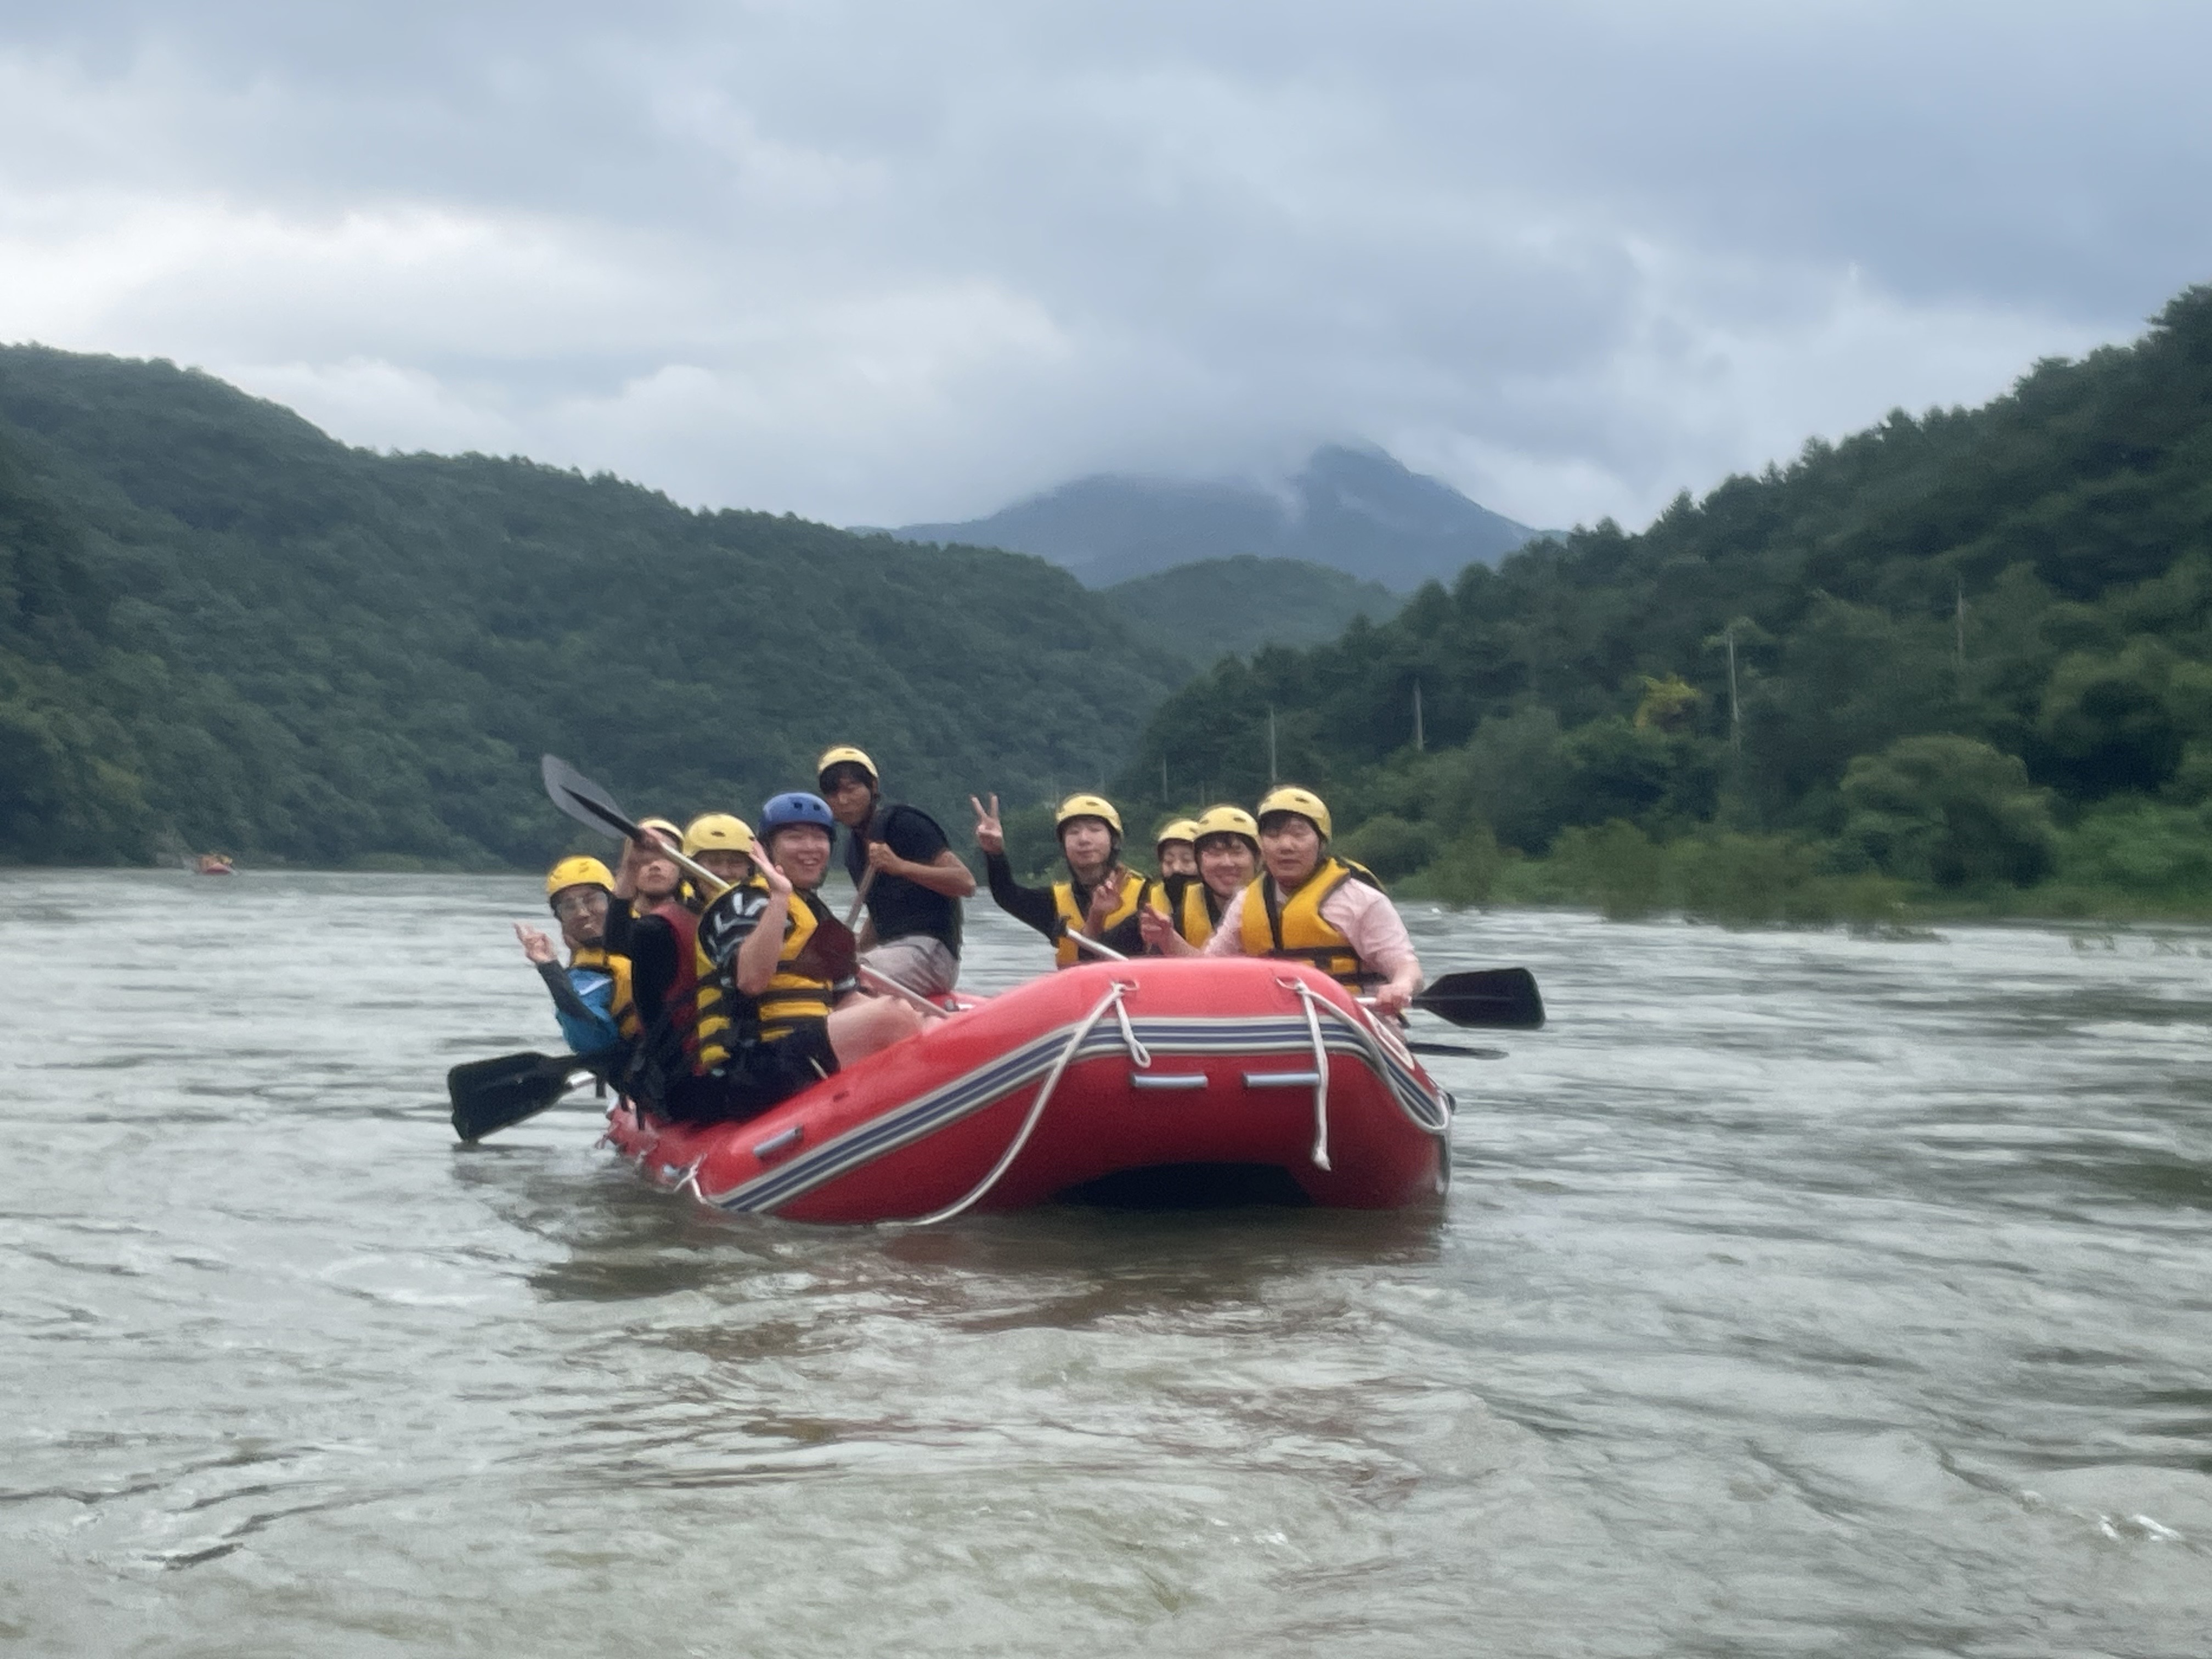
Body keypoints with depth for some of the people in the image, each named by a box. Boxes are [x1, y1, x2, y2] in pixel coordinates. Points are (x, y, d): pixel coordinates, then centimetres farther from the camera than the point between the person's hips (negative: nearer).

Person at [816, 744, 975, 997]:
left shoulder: (901, 822, -9)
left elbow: (966, 883, -16)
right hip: (893, 951, 10)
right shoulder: (854, 845, 18)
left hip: (930, 950, -10)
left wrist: (901, 866, -26)